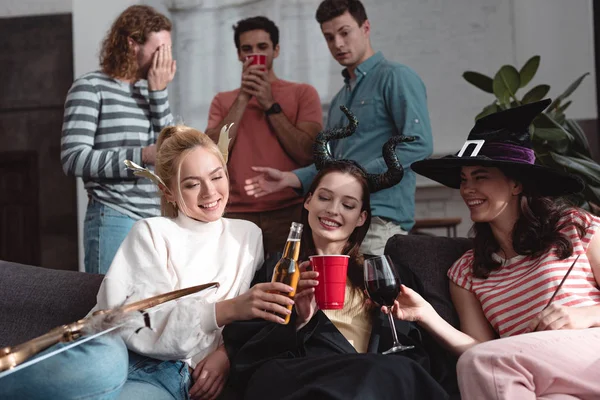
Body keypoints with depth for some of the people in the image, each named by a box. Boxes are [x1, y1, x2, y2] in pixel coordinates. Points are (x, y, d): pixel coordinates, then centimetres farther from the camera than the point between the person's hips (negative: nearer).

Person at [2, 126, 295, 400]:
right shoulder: (152, 232, 9)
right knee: (102, 364, -42)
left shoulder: (249, 235, 19)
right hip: (120, 352, -1)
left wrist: (228, 353, -4)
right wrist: (225, 310, -19)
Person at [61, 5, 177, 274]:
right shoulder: (91, 87, -4)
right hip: (115, 222, -6)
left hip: (158, 221, 6)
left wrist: (159, 92, -2)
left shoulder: (149, 90, 14)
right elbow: (73, 159, -13)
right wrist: (142, 155, -20)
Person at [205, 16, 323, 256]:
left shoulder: (303, 93, 6)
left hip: (290, 213, -1)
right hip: (238, 215, 1)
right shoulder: (223, 101, 12)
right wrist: (243, 97, -4)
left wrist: (270, 105, -7)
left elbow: (308, 154, -6)